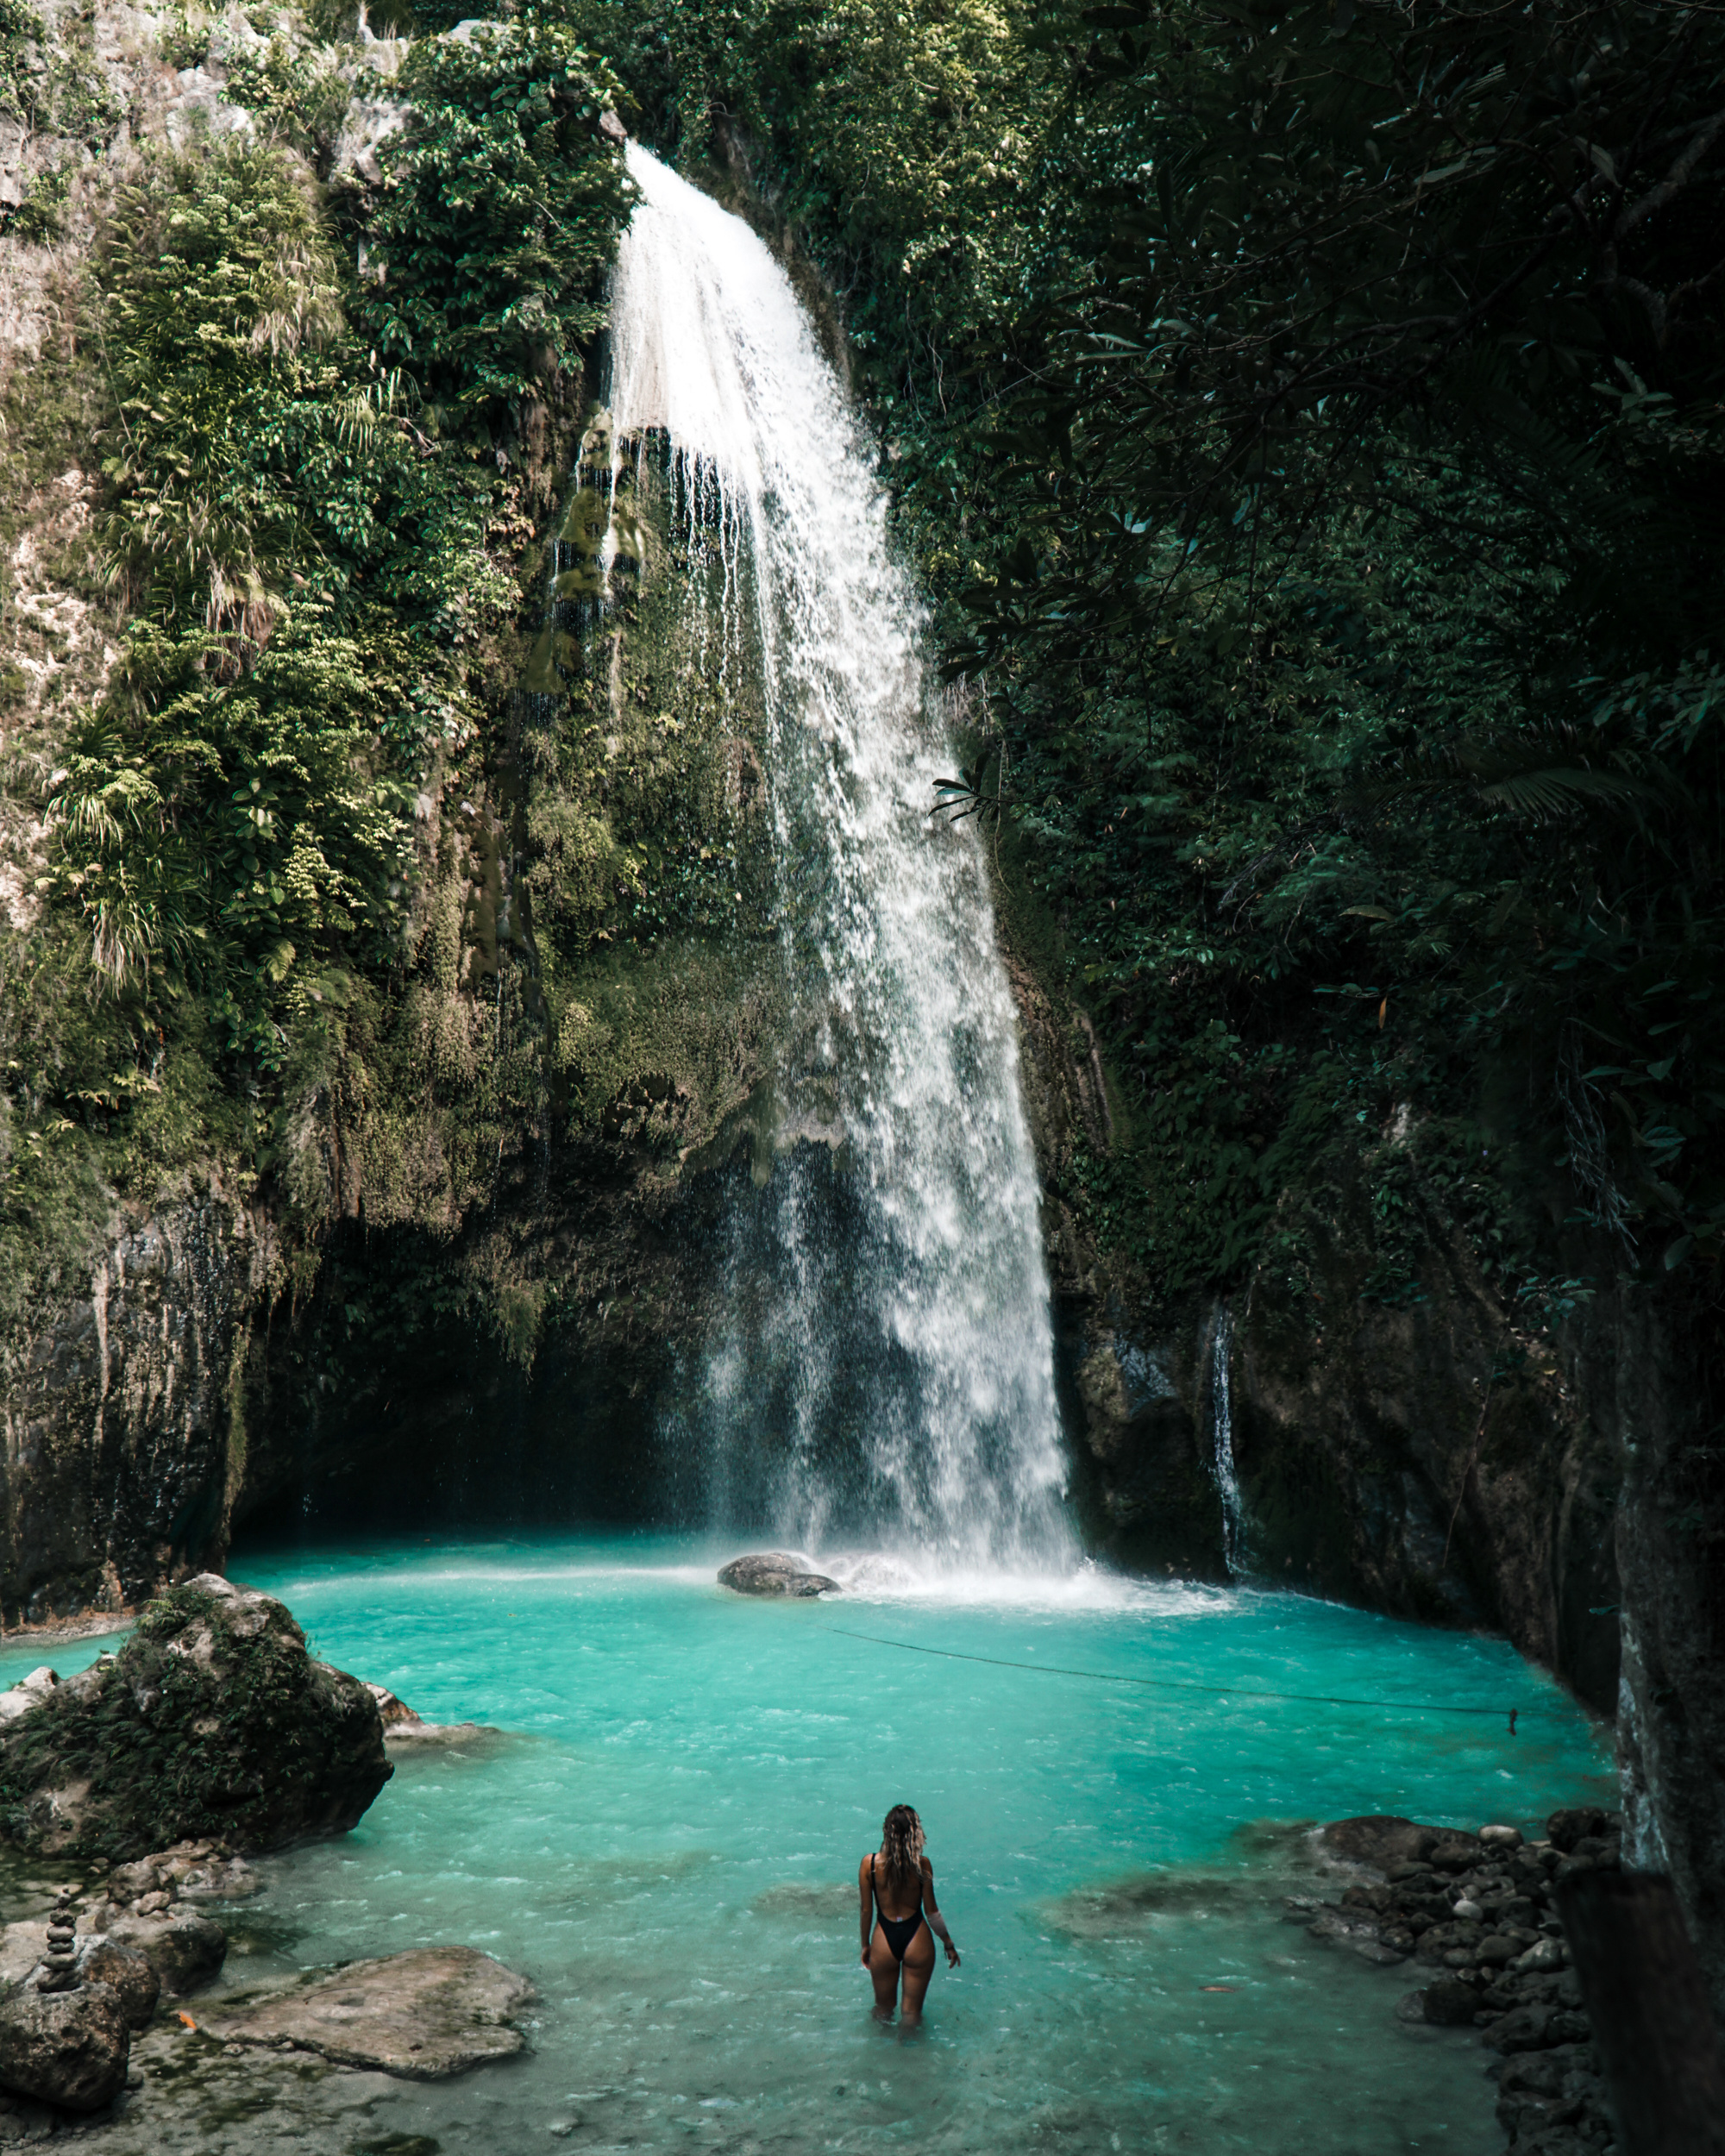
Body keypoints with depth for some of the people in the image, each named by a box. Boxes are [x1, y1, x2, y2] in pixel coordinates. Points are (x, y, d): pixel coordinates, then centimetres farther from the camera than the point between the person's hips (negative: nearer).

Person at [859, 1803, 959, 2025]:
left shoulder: (869, 1864, -12)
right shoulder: (922, 1864, -14)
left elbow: (866, 1910, -3)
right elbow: (931, 1911, -5)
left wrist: (865, 1945, 13)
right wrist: (949, 1943, 10)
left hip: (884, 1939, 1)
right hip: (916, 1939, -1)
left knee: (883, 2009, 23)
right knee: (912, 2012, 18)